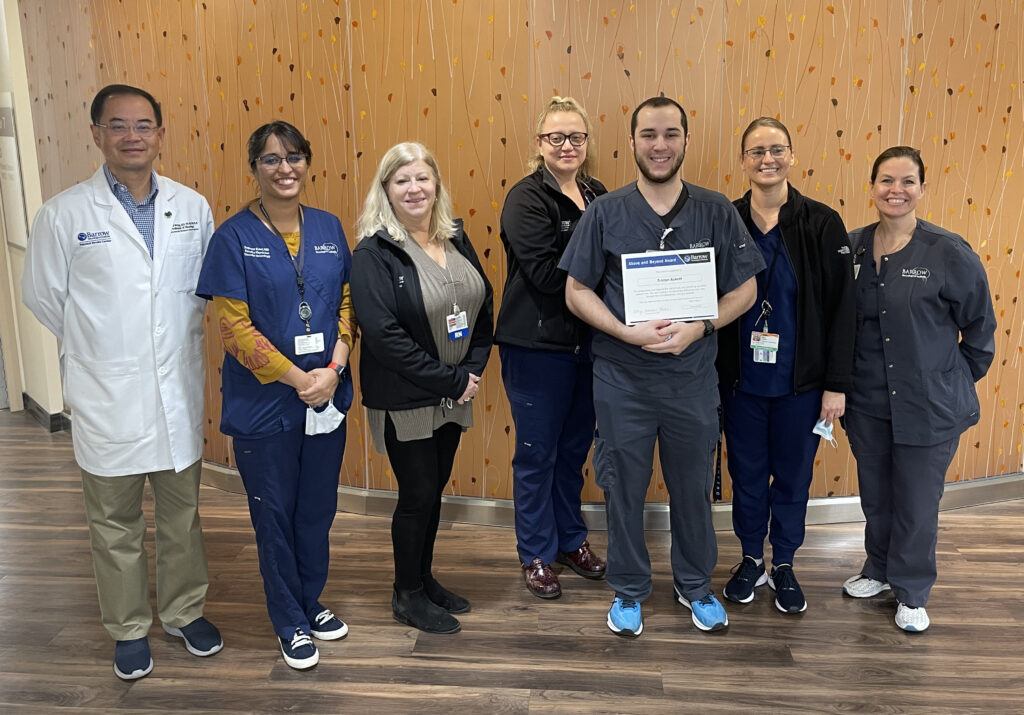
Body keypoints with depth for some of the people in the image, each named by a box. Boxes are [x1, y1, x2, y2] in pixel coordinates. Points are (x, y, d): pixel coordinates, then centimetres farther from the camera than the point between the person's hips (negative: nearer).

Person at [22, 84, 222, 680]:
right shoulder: (64, 214, -8)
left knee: (183, 513, 17)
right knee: (116, 524, 13)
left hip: (180, 391, 2)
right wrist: (98, 349, 7)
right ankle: (129, 629, 32)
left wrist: (175, 340, 7)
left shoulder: (193, 208, 0)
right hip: (107, 399, -2)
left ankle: (185, 610, 37)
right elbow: (44, 297, 1)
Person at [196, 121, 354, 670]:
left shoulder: (328, 228, 4)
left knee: (318, 509, 16)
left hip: (328, 397, 4)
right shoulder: (234, 237, -8)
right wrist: (296, 377, -16)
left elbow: (347, 303, 4)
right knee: (275, 514, 11)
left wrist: (333, 367, -11)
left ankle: (312, 603, 38)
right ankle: (290, 622, 30)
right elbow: (233, 326, -12)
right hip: (263, 403, -3)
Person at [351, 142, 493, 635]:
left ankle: (424, 578, 36)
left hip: (453, 395, 6)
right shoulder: (373, 253, -15)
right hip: (404, 400, -6)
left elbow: (484, 306, 8)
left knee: (434, 491, 17)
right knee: (417, 496, 5)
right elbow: (383, 335, -22)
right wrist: (450, 380, -19)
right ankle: (407, 595, 26)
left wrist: (474, 369, -5)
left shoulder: (456, 239, 5)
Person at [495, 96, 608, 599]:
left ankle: (570, 539, 36)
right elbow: (545, 274, -21)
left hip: (587, 341, 6)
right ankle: (536, 555, 23)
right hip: (537, 345, -6)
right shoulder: (526, 199, -11)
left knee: (574, 447, 18)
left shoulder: (598, 195, 9)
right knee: (537, 452, 7)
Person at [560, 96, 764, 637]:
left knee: (693, 487, 15)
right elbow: (577, 291, -3)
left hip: (693, 379, 1)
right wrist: (629, 333, -17)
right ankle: (628, 592, 31)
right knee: (623, 489, 11)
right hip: (621, 380, -1)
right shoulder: (605, 213, -3)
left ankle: (696, 586, 37)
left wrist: (698, 327, -16)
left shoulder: (717, 212, -1)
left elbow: (743, 289, 2)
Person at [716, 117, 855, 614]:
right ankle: (751, 560, 35)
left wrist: (836, 384, -7)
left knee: (793, 478, 13)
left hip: (800, 384, -1)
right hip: (741, 381, 1)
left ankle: (784, 567, 33)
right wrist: (711, 376, -1)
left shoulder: (822, 224, -6)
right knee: (747, 475, 14)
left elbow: (841, 308, -5)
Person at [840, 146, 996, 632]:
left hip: (929, 407, -3)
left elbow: (980, 327, -1)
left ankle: (912, 593, 29)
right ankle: (878, 569, 41)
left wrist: (957, 380, 3)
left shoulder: (949, 253, -12)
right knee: (875, 497, 18)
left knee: (917, 503, 8)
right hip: (868, 403, 3)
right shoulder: (852, 247, -1)